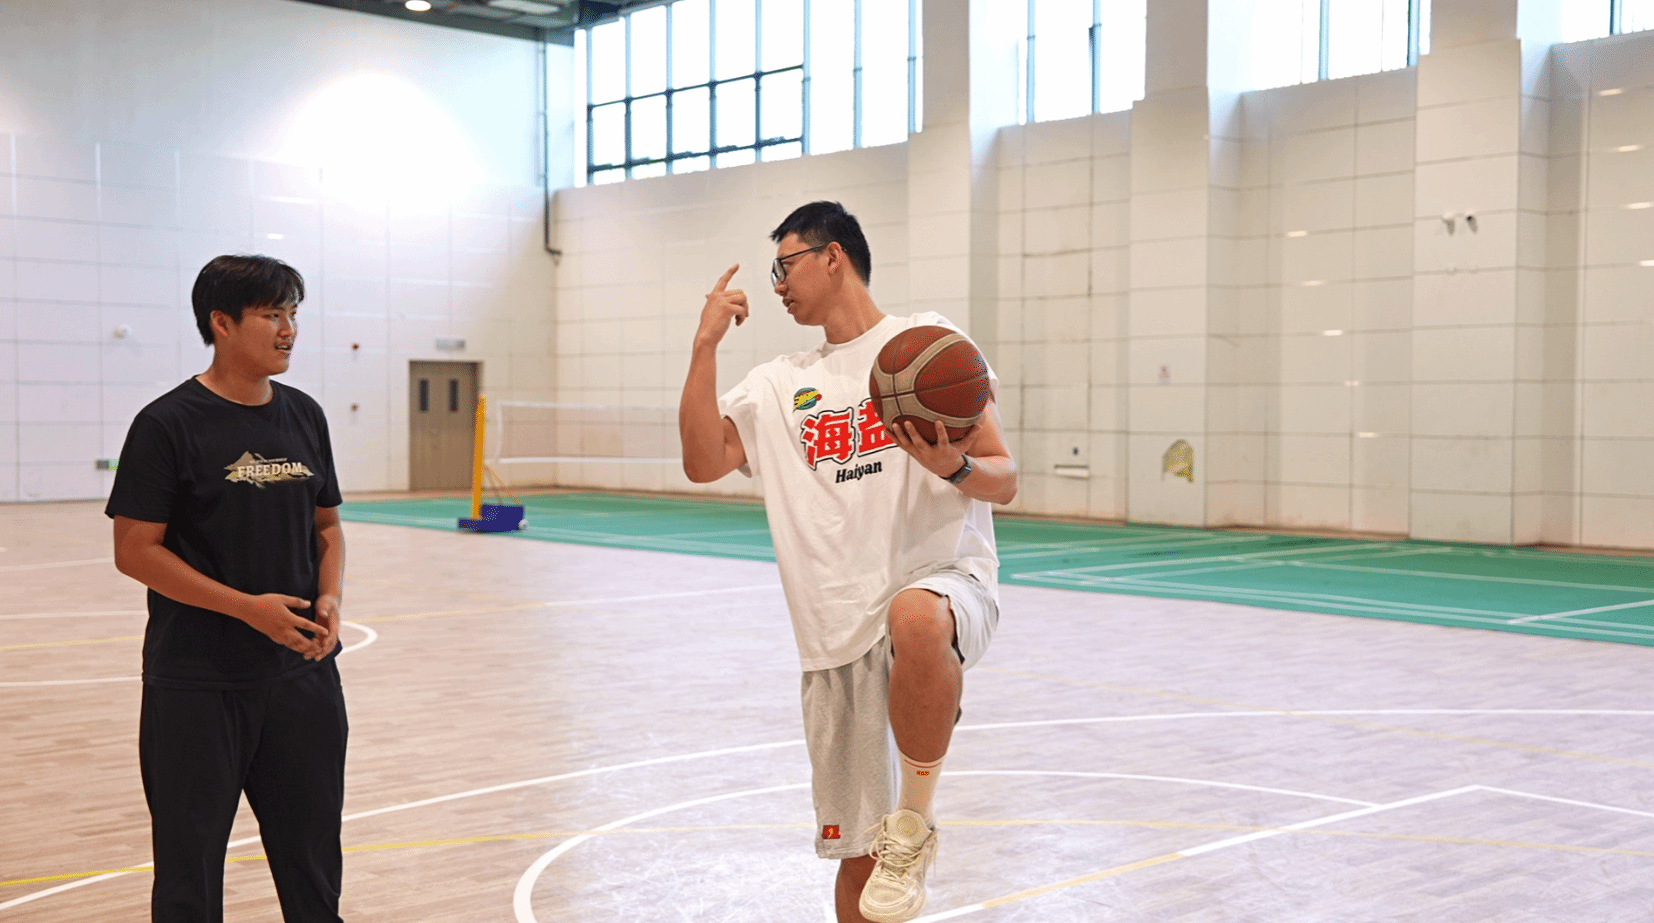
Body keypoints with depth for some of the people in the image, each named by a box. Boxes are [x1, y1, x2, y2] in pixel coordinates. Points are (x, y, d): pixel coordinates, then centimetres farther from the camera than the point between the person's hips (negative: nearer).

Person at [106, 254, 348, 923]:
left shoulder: (304, 416, 8)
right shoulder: (168, 424, -9)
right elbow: (135, 550, -11)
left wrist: (329, 598, -4)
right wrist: (249, 607, -18)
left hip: (303, 673, 5)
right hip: (197, 686, -5)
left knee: (312, 856, 13)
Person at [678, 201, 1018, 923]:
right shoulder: (778, 386, 16)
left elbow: (1003, 480, 0)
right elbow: (702, 463, 2)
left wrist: (952, 467, -22)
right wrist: (706, 343, -3)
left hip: (944, 578, -4)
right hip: (839, 632, 4)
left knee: (914, 619, -41)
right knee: (856, 850, 5)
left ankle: (916, 822, -20)